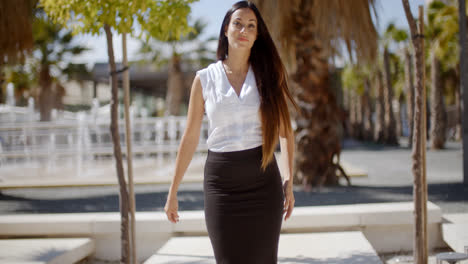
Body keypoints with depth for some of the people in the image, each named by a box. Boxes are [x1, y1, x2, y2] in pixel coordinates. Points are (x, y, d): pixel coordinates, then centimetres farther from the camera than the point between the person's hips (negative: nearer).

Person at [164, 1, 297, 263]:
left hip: (263, 182, 1)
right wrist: (173, 192, 6)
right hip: (221, 181, 0)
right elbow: (190, 138, 6)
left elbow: (286, 131, 7)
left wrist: (289, 180, -5)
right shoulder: (205, 79, 3)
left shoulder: (268, 75, 5)